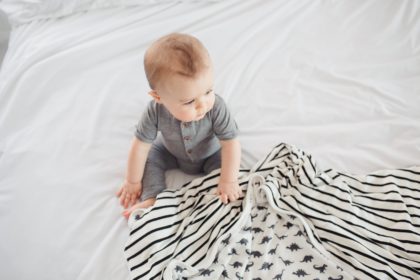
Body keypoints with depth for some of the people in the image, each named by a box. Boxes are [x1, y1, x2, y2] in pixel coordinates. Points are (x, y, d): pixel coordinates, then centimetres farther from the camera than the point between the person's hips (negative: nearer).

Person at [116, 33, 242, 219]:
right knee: (150, 157, -11)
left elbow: (231, 143, -33)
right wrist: (133, 182, -15)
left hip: (210, 155, -1)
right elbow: (140, 145, -25)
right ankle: (152, 199, -13)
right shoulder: (155, 112, -36)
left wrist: (229, 181, -34)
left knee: (225, 162, -23)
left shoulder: (216, 107, -41)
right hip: (172, 153, 2)